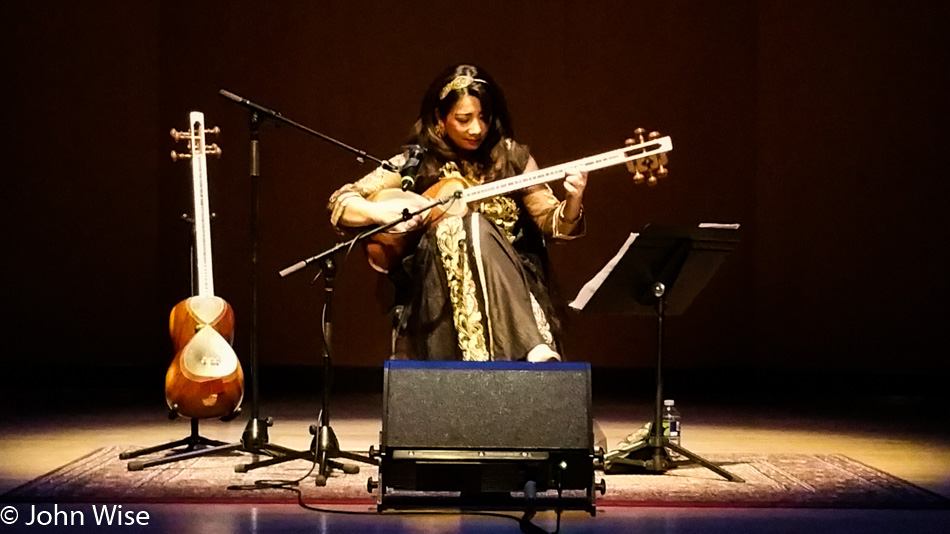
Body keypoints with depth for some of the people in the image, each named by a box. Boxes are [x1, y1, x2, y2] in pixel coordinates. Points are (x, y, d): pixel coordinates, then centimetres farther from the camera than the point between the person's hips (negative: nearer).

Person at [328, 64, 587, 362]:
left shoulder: (511, 157, 10)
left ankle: (537, 348, -42)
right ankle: (535, 349, -43)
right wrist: (383, 212, -14)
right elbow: (339, 203, 5)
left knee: (477, 228, -31)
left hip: (510, 281, 1)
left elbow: (553, 224, 12)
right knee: (471, 227, -31)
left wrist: (573, 200, -9)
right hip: (436, 280, -1)